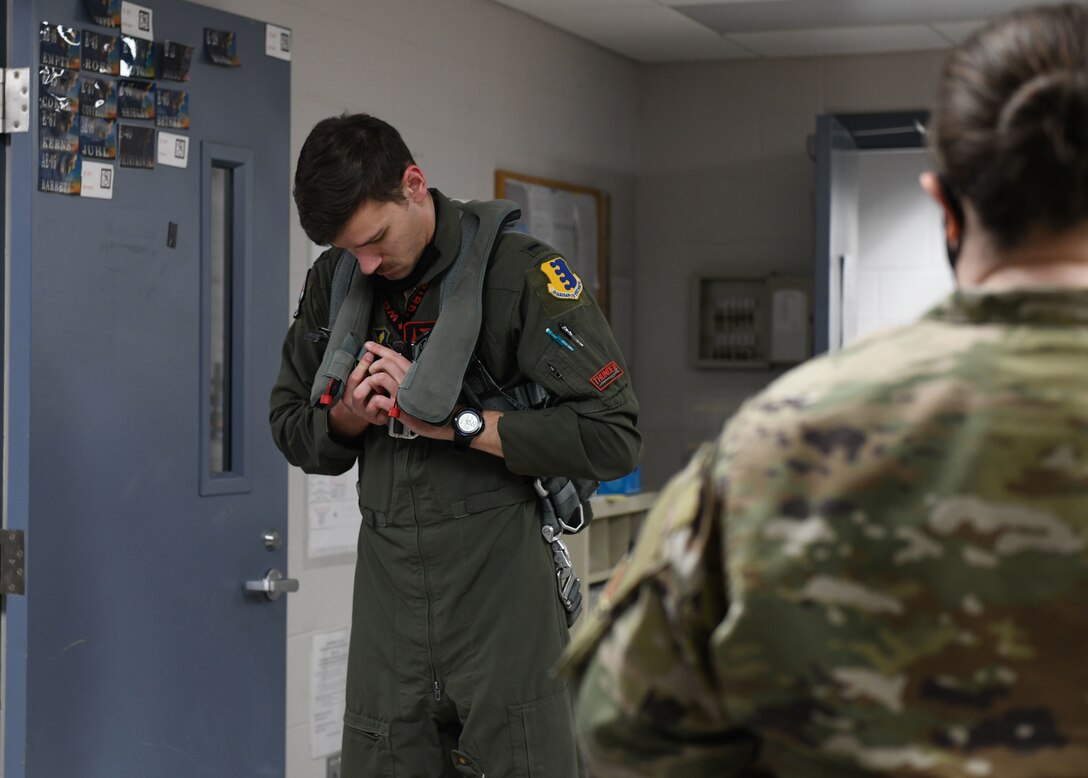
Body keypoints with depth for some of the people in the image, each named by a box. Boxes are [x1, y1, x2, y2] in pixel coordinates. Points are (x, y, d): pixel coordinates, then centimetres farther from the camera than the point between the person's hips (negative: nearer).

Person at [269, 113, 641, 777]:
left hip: (501, 591, -4)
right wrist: (347, 417, -6)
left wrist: (454, 420, -16)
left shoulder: (520, 270, -9)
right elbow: (290, 428, 17)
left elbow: (613, 437, -15)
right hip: (389, 596, 5)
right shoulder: (335, 281, 7)